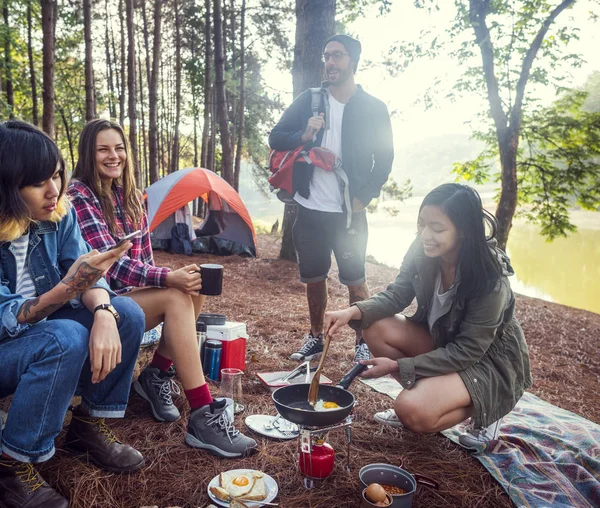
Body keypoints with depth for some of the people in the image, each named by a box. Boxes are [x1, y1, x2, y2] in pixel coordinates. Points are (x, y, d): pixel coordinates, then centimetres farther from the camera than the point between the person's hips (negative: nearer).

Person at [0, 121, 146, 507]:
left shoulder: (58, 213, -10)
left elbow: (87, 273, -12)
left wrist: (103, 312, -34)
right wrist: (66, 289, -45)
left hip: (38, 331, 6)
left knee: (127, 313, -14)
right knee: (64, 339, -35)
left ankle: (90, 426, 2)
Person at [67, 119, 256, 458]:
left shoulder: (129, 195, 11)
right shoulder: (79, 194, -11)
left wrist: (172, 278, -5)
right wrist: (167, 279, -32)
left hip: (131, 292, 7)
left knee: (195, 288, -18)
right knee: (176, 297, -29)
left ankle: (157, 375, -3)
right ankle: (203, 417, -30)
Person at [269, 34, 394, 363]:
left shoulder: (373, 108, 1)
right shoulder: (309, 100, 6)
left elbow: (384, 160, 4)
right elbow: (275, 138, 5)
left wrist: (364, 197, -7)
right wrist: (303, 135, -15)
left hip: (348, 212, -2)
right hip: (309, 209, 3)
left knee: (355, 280, 2)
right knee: (313, 278, 13)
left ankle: (363, 343, 19)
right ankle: (315, 337, 29)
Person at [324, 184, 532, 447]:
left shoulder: (490, 280, -31)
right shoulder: (422, 252, -16)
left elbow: (467, 352, -26)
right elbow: (396, 294, -5)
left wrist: (398, 366, -26)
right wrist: (354, 311, -25)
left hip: (489, 360, -6)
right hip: (442, 342, 6)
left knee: (413, 411, -27)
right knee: (377, 327, -16)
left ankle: (481, 409, 2)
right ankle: (425, 392, 3)